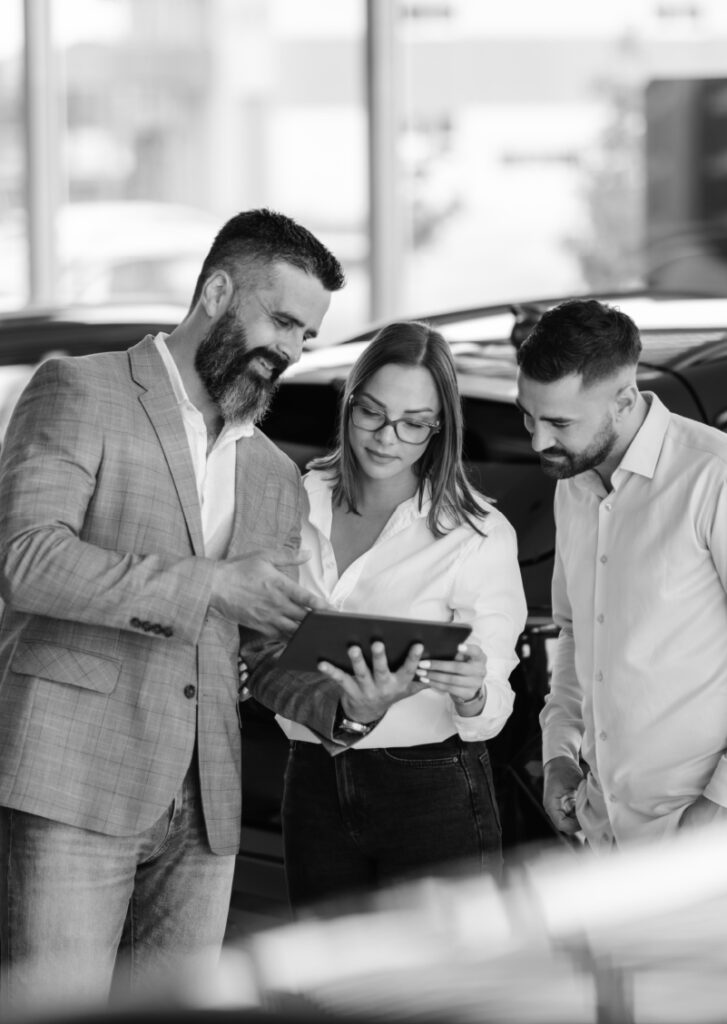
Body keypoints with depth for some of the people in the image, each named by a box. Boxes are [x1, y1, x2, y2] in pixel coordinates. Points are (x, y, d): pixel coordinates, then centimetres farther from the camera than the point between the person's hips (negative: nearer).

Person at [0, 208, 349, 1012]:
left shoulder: (275, 478, 21)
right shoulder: (80, 394, 0)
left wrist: (344, 704, -1)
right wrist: (209, 585, -18)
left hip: (203, 809, 6)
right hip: (73, 790, -6)